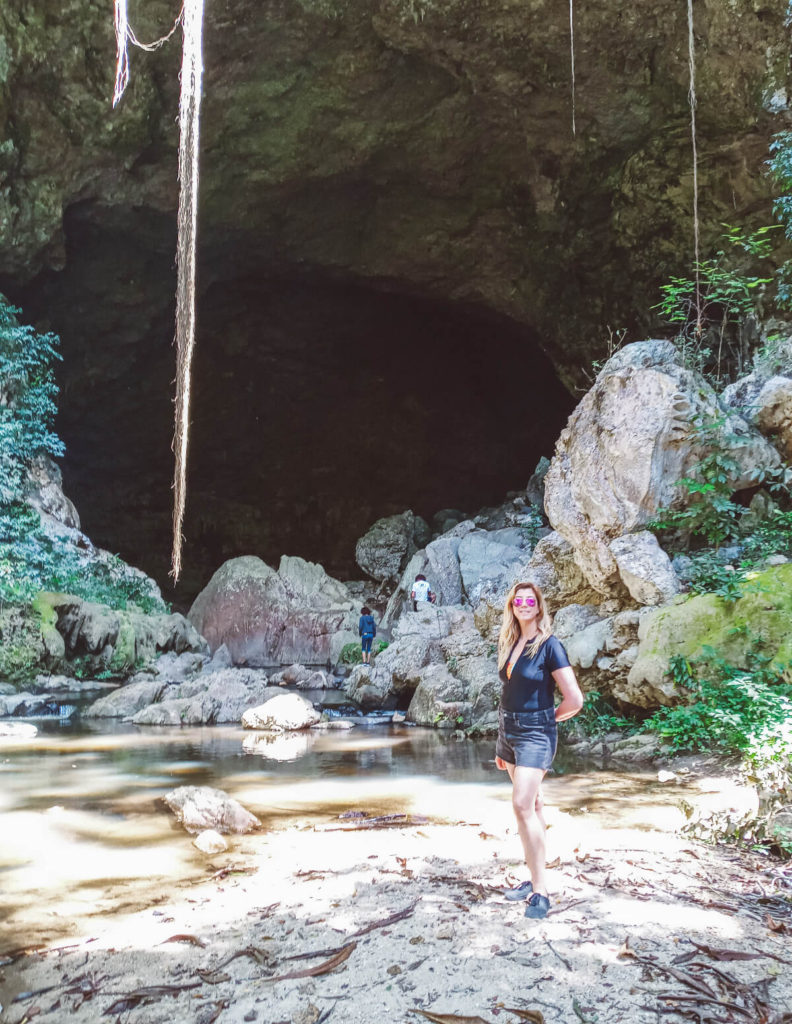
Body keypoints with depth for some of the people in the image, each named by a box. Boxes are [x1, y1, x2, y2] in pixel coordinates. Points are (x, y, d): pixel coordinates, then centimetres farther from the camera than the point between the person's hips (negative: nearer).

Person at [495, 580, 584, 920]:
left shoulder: (549, 645, -11)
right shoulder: (507, 643, 10)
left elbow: (574, 700, -13)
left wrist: (549, 718, 4)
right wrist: (501, 745, 16)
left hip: (535, 733, -7)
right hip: (508, 730, 7)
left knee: (523, 805, -15)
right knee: (532, 805, 13)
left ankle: (540, 891, -10)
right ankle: (534, 878, 21)